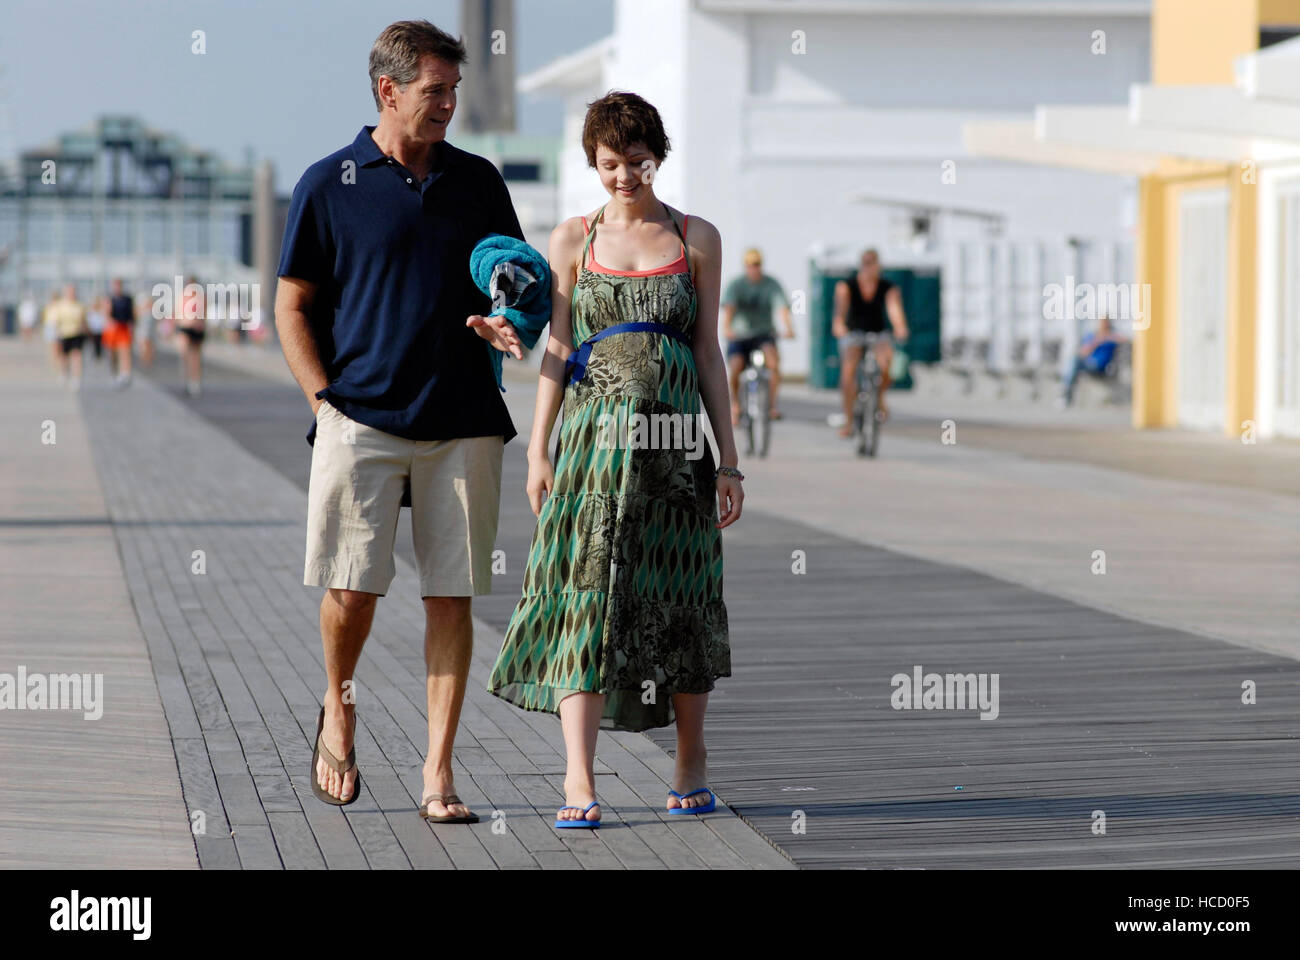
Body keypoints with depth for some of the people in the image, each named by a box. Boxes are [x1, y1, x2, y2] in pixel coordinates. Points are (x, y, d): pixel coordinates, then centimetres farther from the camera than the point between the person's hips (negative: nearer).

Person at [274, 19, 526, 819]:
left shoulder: (477, 181, 11)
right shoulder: (330, 184, 3)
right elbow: (294, 306, 6)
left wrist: (502, 325, -5)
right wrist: (325, 400, -4)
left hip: (464, 421, 2)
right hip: (363, 417, -2)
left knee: (451, 596, 0)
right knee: (353, 588, -5)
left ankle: (439, 774, 4)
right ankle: (339, 712, 25)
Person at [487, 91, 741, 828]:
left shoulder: (698, 240, 7)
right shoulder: (575, 239, 7)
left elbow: (709, 354, 7)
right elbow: (558, 351, 6)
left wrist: (729, 459, 4)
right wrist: (539, 449, -1)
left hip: (676, 437, 1)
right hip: (594, 435, -1)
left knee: (680, 601, 5)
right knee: (587, 594, -8)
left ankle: (692, 766, 21)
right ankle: (579, 781, -12)